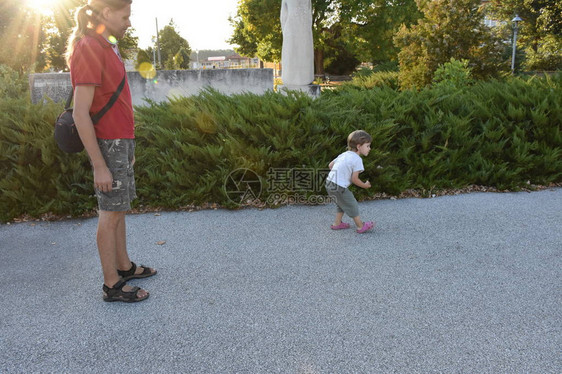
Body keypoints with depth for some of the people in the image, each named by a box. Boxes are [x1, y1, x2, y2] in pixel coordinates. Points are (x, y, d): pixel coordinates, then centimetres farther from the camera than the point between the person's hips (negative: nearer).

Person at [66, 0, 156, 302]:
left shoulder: (105, 49, 13)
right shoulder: (89, 51, -17)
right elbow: (81, 114, -20)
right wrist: (100, 166, -20)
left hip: (120, 141, 9)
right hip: (107, 144, -9)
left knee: (119, 208, 16)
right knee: (111, 213, -1)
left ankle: (124, 266, 30)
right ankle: (112, 285, 12)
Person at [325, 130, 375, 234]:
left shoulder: (344, 154, 13)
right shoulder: (357, 159, -13)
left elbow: (330, 165, 18)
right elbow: (354, 179, -12)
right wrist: (365, 185, 5)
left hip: (329, 182, 9)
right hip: (339, 187, -9)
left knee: (342, 204, 27)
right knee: (352, 205, 7)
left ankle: (337, 223, 35)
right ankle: (361, 226, 19)